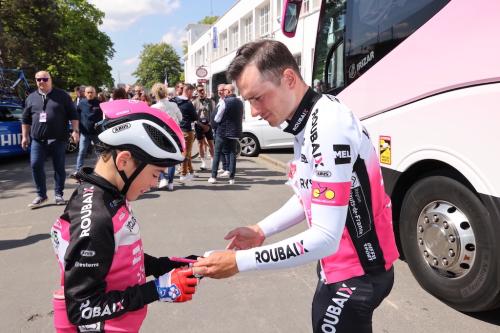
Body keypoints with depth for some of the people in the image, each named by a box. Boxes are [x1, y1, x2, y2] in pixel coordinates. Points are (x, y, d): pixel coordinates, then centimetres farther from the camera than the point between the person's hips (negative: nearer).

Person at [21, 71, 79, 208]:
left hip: (58, 139, -2)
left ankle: (58, 194, 14)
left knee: (59, 167, 3)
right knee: (36, 166, -3)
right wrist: (25, 136, 12)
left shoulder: (62, 95, 2)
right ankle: (41, 195, 9)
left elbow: (73, 114, 0)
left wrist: (75, 131, -8)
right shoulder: (31, 98, 11)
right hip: (38, 140, 3)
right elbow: (26, 119, 16)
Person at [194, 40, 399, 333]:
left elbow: (326, 239, -29)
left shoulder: (328, 126, -27)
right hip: (340, 264, 9)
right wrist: (261, 230, 4)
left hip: (357, 273, -9)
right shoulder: (308, 121, 2)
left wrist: (239, 261, -26)